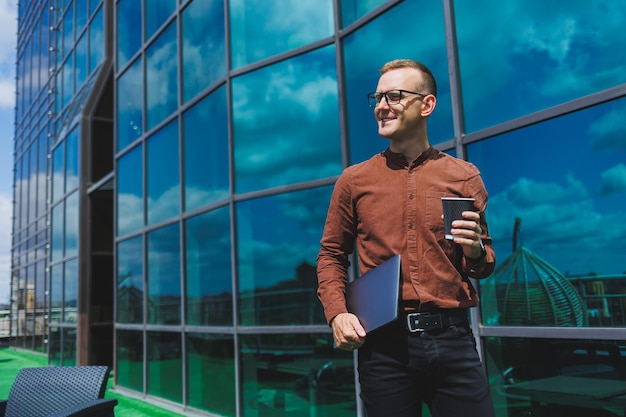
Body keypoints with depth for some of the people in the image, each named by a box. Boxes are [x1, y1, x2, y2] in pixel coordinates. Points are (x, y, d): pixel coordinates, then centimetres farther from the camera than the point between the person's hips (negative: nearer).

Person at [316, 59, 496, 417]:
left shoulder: (464, 177, 6)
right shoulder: (354, 180, 6)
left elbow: (485, 263, 13)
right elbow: (332, 255, 11)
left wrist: (476, 251, -10)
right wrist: (337, 314, -4)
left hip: (451, 337, 0)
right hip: (382, 341, 0)